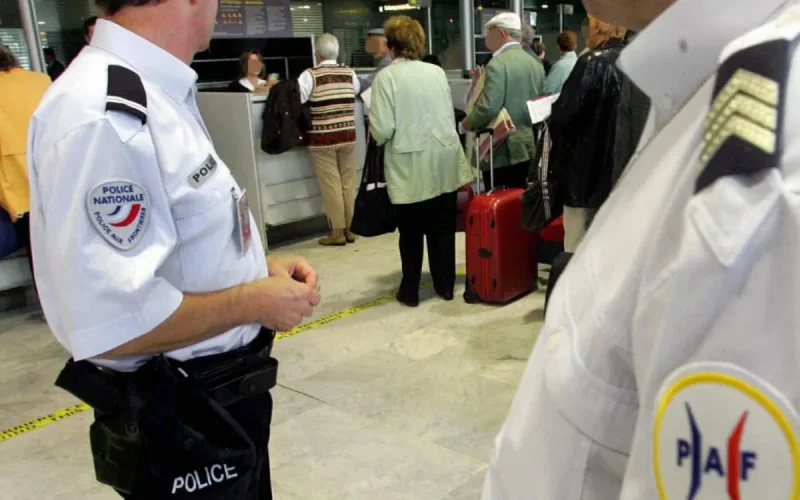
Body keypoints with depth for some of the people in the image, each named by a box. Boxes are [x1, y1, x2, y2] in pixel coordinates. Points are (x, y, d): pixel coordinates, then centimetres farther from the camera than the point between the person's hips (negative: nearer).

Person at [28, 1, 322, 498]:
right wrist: (256, 302, -20)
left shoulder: (159, 94, 4)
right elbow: (110, 324, -31)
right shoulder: (103, 115, -28)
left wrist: (260, 269, 1)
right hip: (181, 423, -9)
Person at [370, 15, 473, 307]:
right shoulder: (437, 72, 4)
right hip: (443, 162, 4)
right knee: (442, 228, 12)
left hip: (409, 166, -4)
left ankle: (410, 291, 18)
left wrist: (376, 134, 8)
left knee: (411, 232, 8)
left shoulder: (386, 76, -9)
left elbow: (382, 129, -14)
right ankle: (445, 286, 22)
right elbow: (450, 117, 12)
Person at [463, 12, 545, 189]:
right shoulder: (536, 64, 11)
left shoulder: (497, 64, -15)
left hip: (502, 150, -8)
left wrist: (468, 123, -4)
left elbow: (488, 108, -22)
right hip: (527, 146, 8)